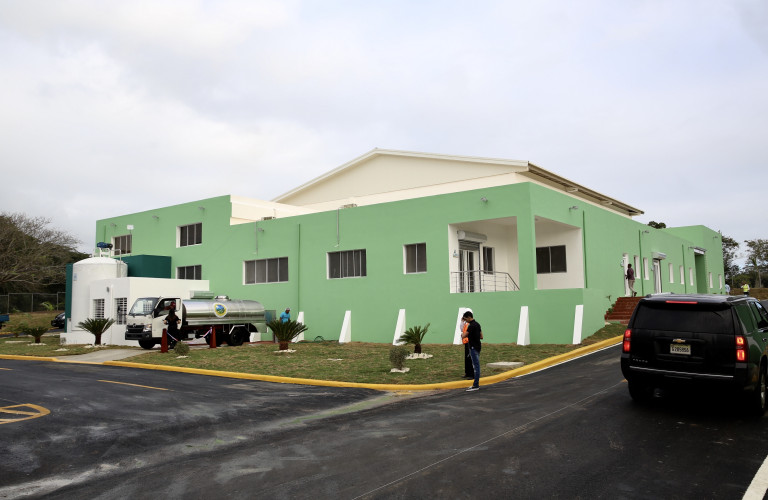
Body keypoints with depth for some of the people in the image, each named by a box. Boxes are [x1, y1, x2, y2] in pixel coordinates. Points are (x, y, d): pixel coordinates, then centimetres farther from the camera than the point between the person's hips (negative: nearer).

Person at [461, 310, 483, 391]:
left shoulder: (471, 325, -18)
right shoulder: (477, 324, 12)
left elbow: (463, 336, -21)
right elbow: (481, 336, 18)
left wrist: (462, 334, 2)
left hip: (474, 347, -10)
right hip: (477, 347, 10)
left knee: (476, 366, -8)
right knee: (476, 366, 13)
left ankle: (475, 385, -6)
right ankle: (476, 384, 18)